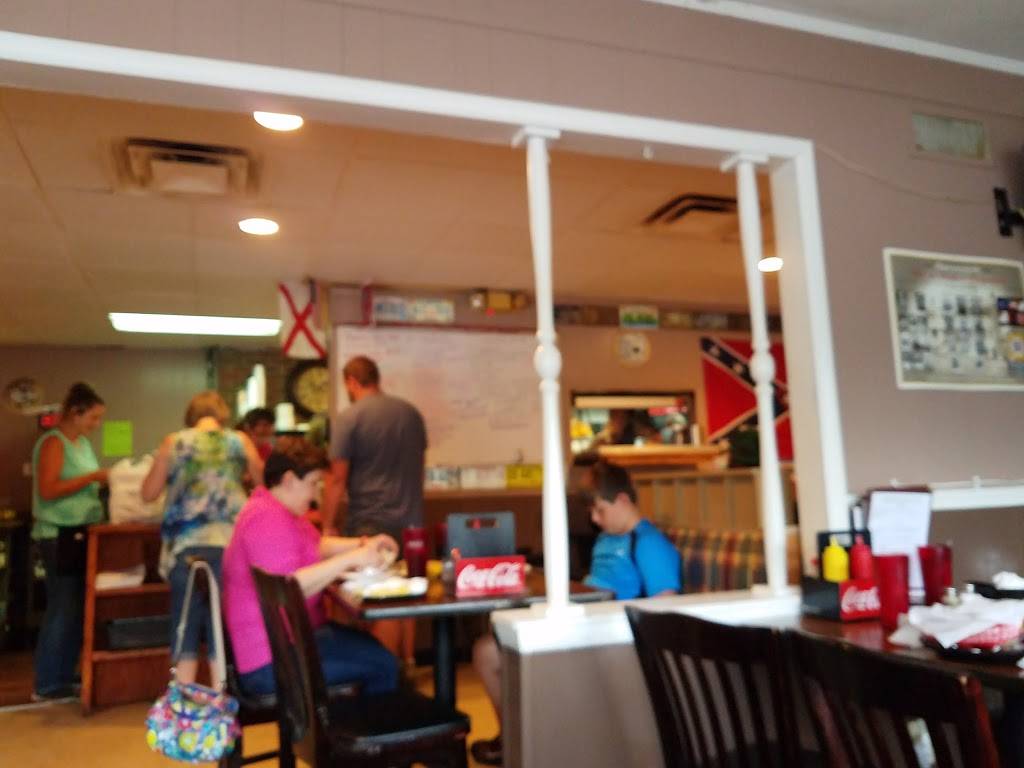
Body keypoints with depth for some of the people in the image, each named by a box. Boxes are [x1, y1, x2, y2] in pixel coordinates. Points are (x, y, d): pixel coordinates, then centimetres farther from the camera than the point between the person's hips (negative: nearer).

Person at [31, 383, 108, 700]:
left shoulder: (83, 443, 14)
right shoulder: (53, 443, -11)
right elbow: (48, 490, -20)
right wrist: (91, 477, -22)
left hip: (81, 533, 8)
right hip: (59, 535, -8)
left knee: (77, 607, 11)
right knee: (63, 608, -4)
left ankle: (63, 675, 20)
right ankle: (47, 685, 6)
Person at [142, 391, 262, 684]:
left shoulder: (173, 442, 6)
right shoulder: (239, 441, 6)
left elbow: (148, 493, 12)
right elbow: (265, 482, 18)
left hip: (185, 544, 0)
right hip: (228, 541, 0)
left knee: (186, 624, 8)